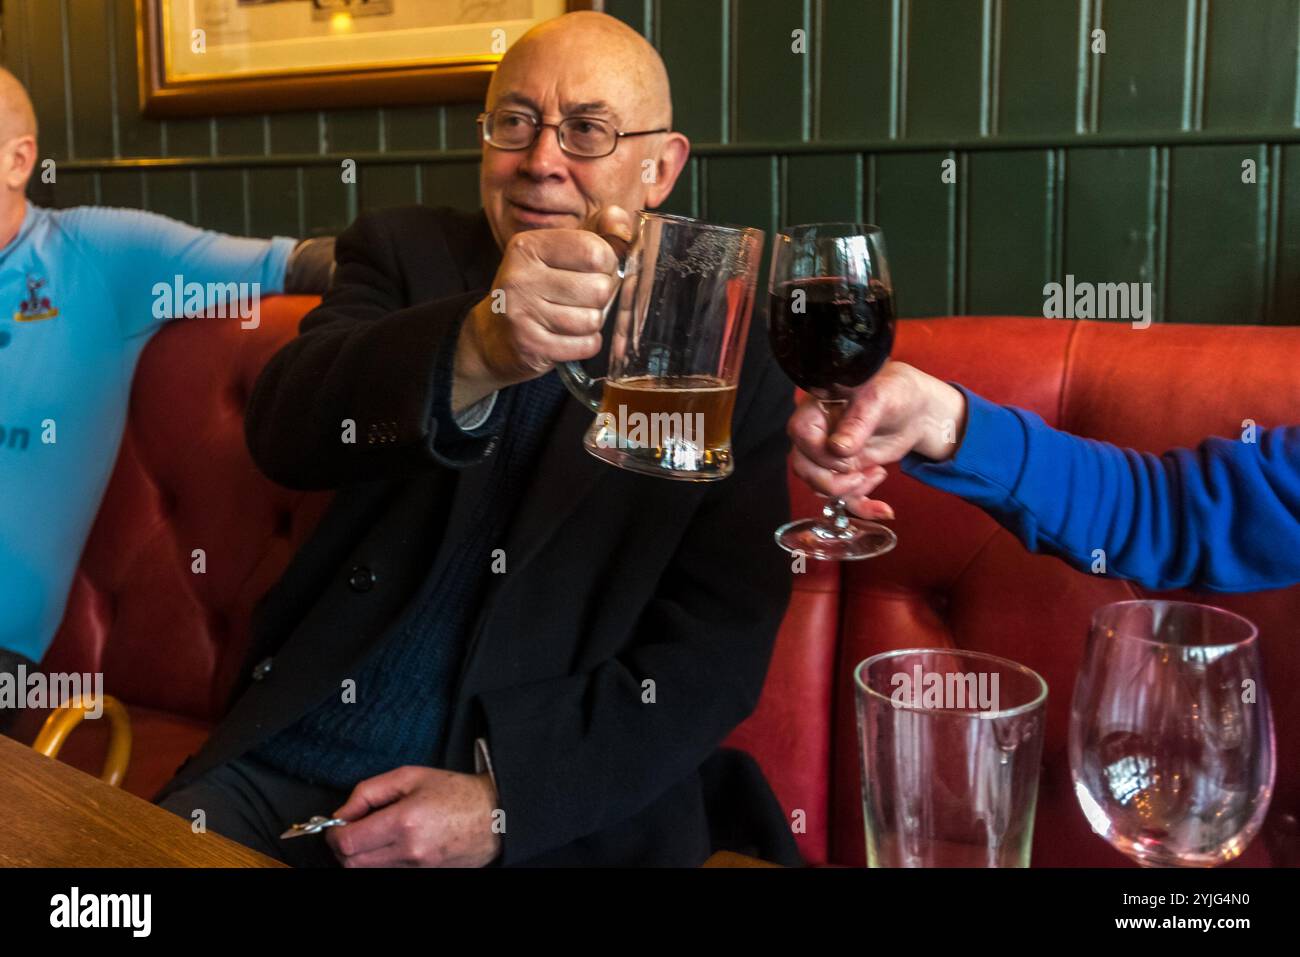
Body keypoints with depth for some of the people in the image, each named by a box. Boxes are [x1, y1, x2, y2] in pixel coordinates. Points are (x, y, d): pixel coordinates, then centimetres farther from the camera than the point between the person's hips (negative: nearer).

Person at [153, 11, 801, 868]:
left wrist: (504, 801, -15)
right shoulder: (406, 254, 4)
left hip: (556, 815, -1)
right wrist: (475, 350, -32)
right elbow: (284, 431, -13)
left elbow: (716, 648, -4)